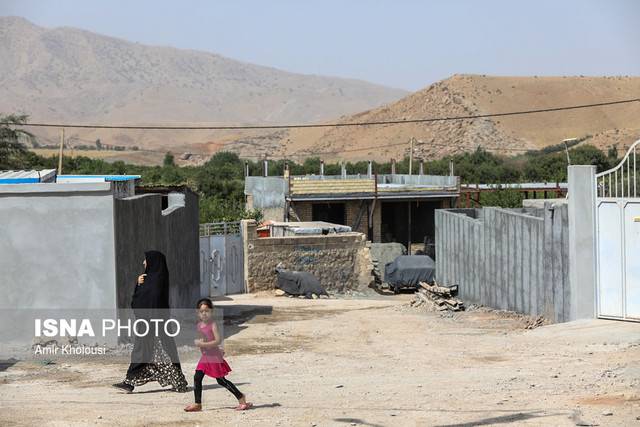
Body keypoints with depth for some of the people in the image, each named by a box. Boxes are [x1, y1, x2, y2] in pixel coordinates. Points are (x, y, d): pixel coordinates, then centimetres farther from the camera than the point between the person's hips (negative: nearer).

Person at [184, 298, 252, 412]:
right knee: (197, 378, 1)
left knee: (221, 380, -3)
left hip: (214, 357, -8)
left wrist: (202, 344, -24)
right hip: (205, 357, 8)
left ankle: (241, 398, 7)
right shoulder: (199, 325, 8)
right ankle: (197, 404, 8)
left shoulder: (212, 325, -15)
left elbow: (218, 340, -23)